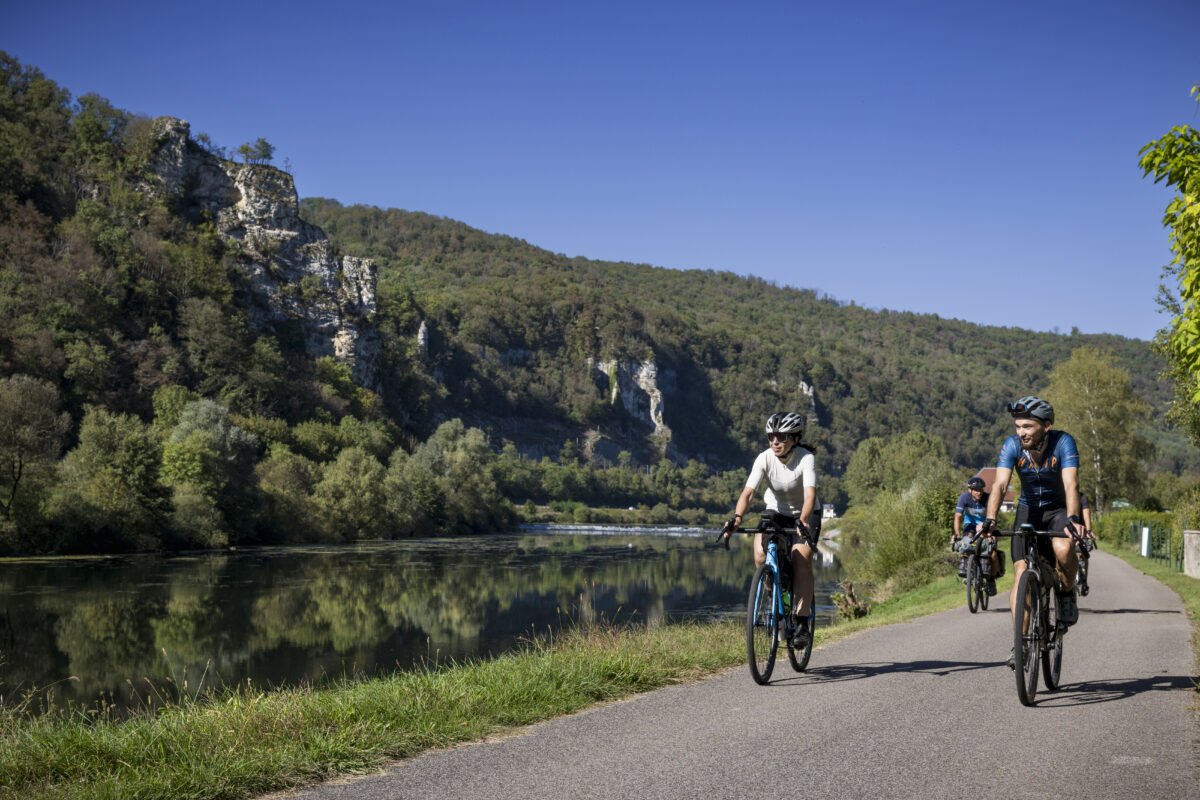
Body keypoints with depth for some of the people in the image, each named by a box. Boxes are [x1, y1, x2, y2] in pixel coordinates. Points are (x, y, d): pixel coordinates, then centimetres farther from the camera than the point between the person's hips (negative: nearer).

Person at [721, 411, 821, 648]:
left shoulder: (806, 458, -26)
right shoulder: (764, 458, -20)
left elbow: (810, 493, -39)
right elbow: (748, 491, -30)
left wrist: (802, 521, -57)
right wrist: (737, 517, -48)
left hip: (804, 515, -2)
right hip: (774, 512, 2)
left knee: (801, 559, -25)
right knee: (760, 553, -23)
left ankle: (801, 623, -18)